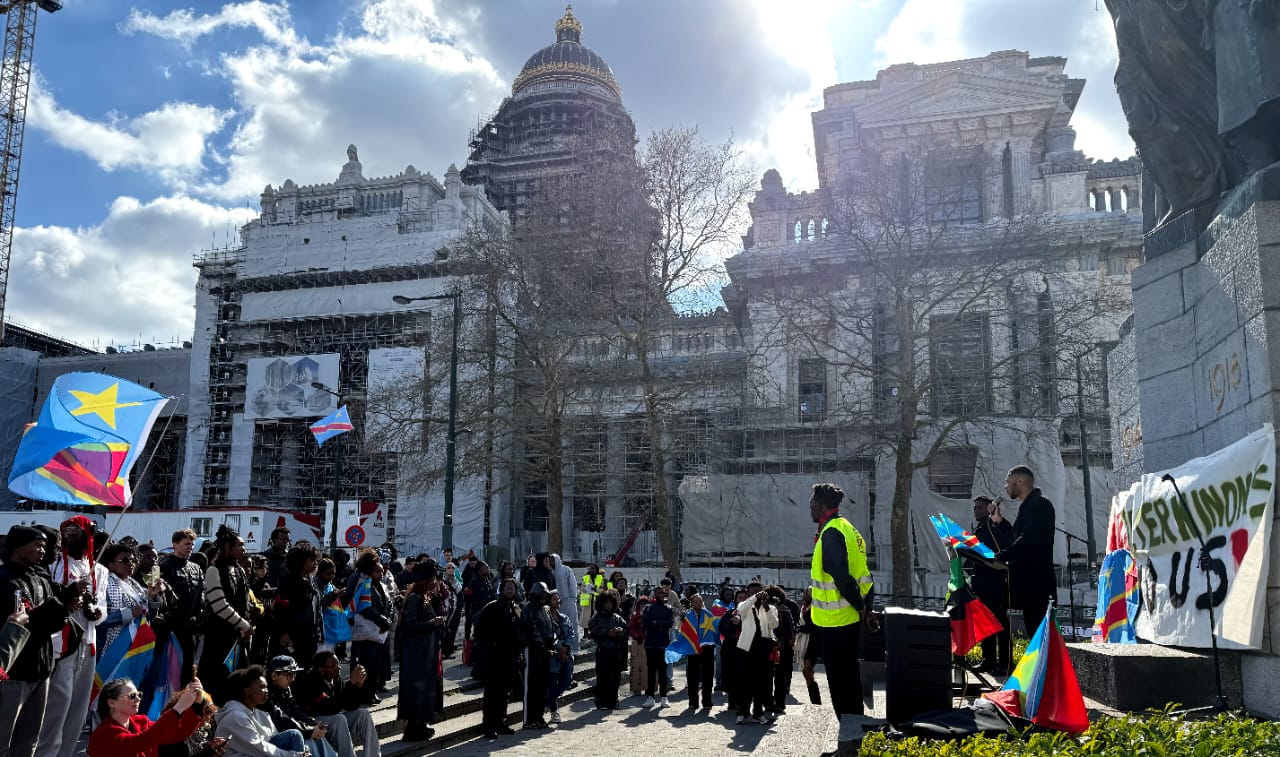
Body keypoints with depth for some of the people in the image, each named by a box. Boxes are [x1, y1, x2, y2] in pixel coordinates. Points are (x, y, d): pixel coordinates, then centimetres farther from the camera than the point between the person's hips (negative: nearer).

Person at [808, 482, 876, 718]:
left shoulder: (831, 533, -18)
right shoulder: (847, 528, 13)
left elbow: (841, 577, -26)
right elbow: (860, 574, 16)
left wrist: (862, 608, -15)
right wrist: (866, 608, 15)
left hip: (835, 619, -10)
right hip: (849, 618, 10)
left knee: (839, 680, -1)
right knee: (849, 677, 19)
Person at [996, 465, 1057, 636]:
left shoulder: (1040, 505, -12)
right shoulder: (1028, 506, 20)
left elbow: (1028, 540, -24)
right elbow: (1017, 539, 22)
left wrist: (1000, 558, -23)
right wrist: (999, 521, 14)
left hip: (1035, 582, -10)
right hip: (1028, 580, 10)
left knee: (1037, 631, -10)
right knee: (1035, 631, 10)